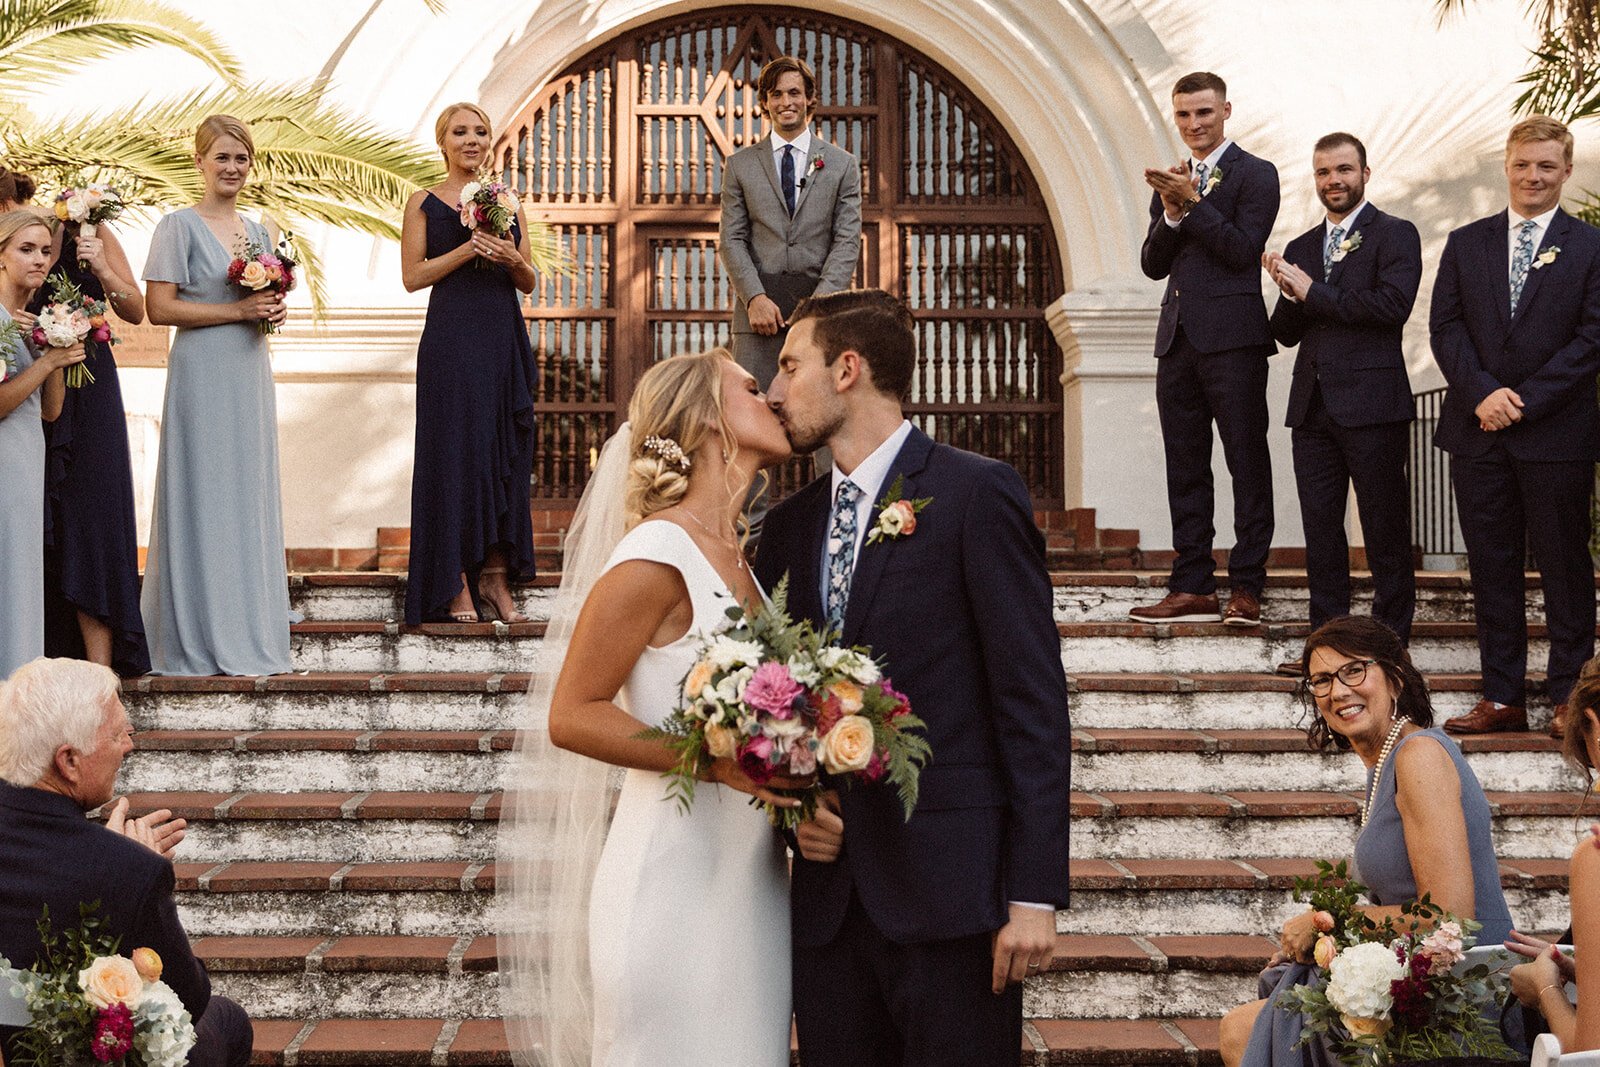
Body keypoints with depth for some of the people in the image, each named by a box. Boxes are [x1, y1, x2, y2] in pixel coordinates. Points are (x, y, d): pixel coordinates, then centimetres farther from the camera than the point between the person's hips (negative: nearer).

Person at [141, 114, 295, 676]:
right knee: (204, 496, -4)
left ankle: (251, 637, 15)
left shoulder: (257, 230, 15)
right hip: (202, 375, -7)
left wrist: (274, 311, 1)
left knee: (251, 497, 8)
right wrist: (238, 310, -15)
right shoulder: (179, 226, -5)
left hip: (250, 374, 7)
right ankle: (204, 644, 3)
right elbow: (159, 308, -12)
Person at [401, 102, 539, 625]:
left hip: (505, 338, 4)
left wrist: (511, 259, -7)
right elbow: (412, 276, -3)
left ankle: (496, 577, 8)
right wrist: (467, 251, -13)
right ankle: (457, 584, -2)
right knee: (457, 453, -5)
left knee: (506, 455, 3)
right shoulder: (424, 203, 5)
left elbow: (529, 283, 14)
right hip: (452, 340, -4)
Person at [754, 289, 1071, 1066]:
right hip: (828, 899, 6)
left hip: (948, 887, -5)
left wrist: (1035, 893, -13)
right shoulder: (788, 527, 15)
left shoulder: (975, 495, -4)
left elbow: (1033, 703, -8)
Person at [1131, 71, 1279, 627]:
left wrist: (1192, 203, -16)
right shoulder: (1171, 182, 18)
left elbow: (1244, 250, -13)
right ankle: (1193, 587, 13)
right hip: (1178, 339, 7)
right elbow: (1153, 264, 10)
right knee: (1185, 468, 8)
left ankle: (1246, 586, 0)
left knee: (1248, 465, -3)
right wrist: (1171, 211, -6)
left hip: (1232, 338, -7)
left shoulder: (1254, 174, -1)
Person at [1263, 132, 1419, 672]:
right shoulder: (1300, 248, 17)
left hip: (1371, 404, -6)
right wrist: (1289, 296, -7)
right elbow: (1286, 333, 14)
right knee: (1320, 532, 7)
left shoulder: (1395, 236, 0)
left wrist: (1313, 292, -12)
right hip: (1313, 406, 6)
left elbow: (1393, 304, -17)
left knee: (1386, 532, 0)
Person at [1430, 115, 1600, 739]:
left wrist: (1524, 401, -12)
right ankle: (1502, 698, 13)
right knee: (1491, 565, 6)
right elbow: (1445, 327, 5)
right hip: (1477, 431, 3)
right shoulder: (1466, 244, 11)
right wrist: (1483, 393, -11)